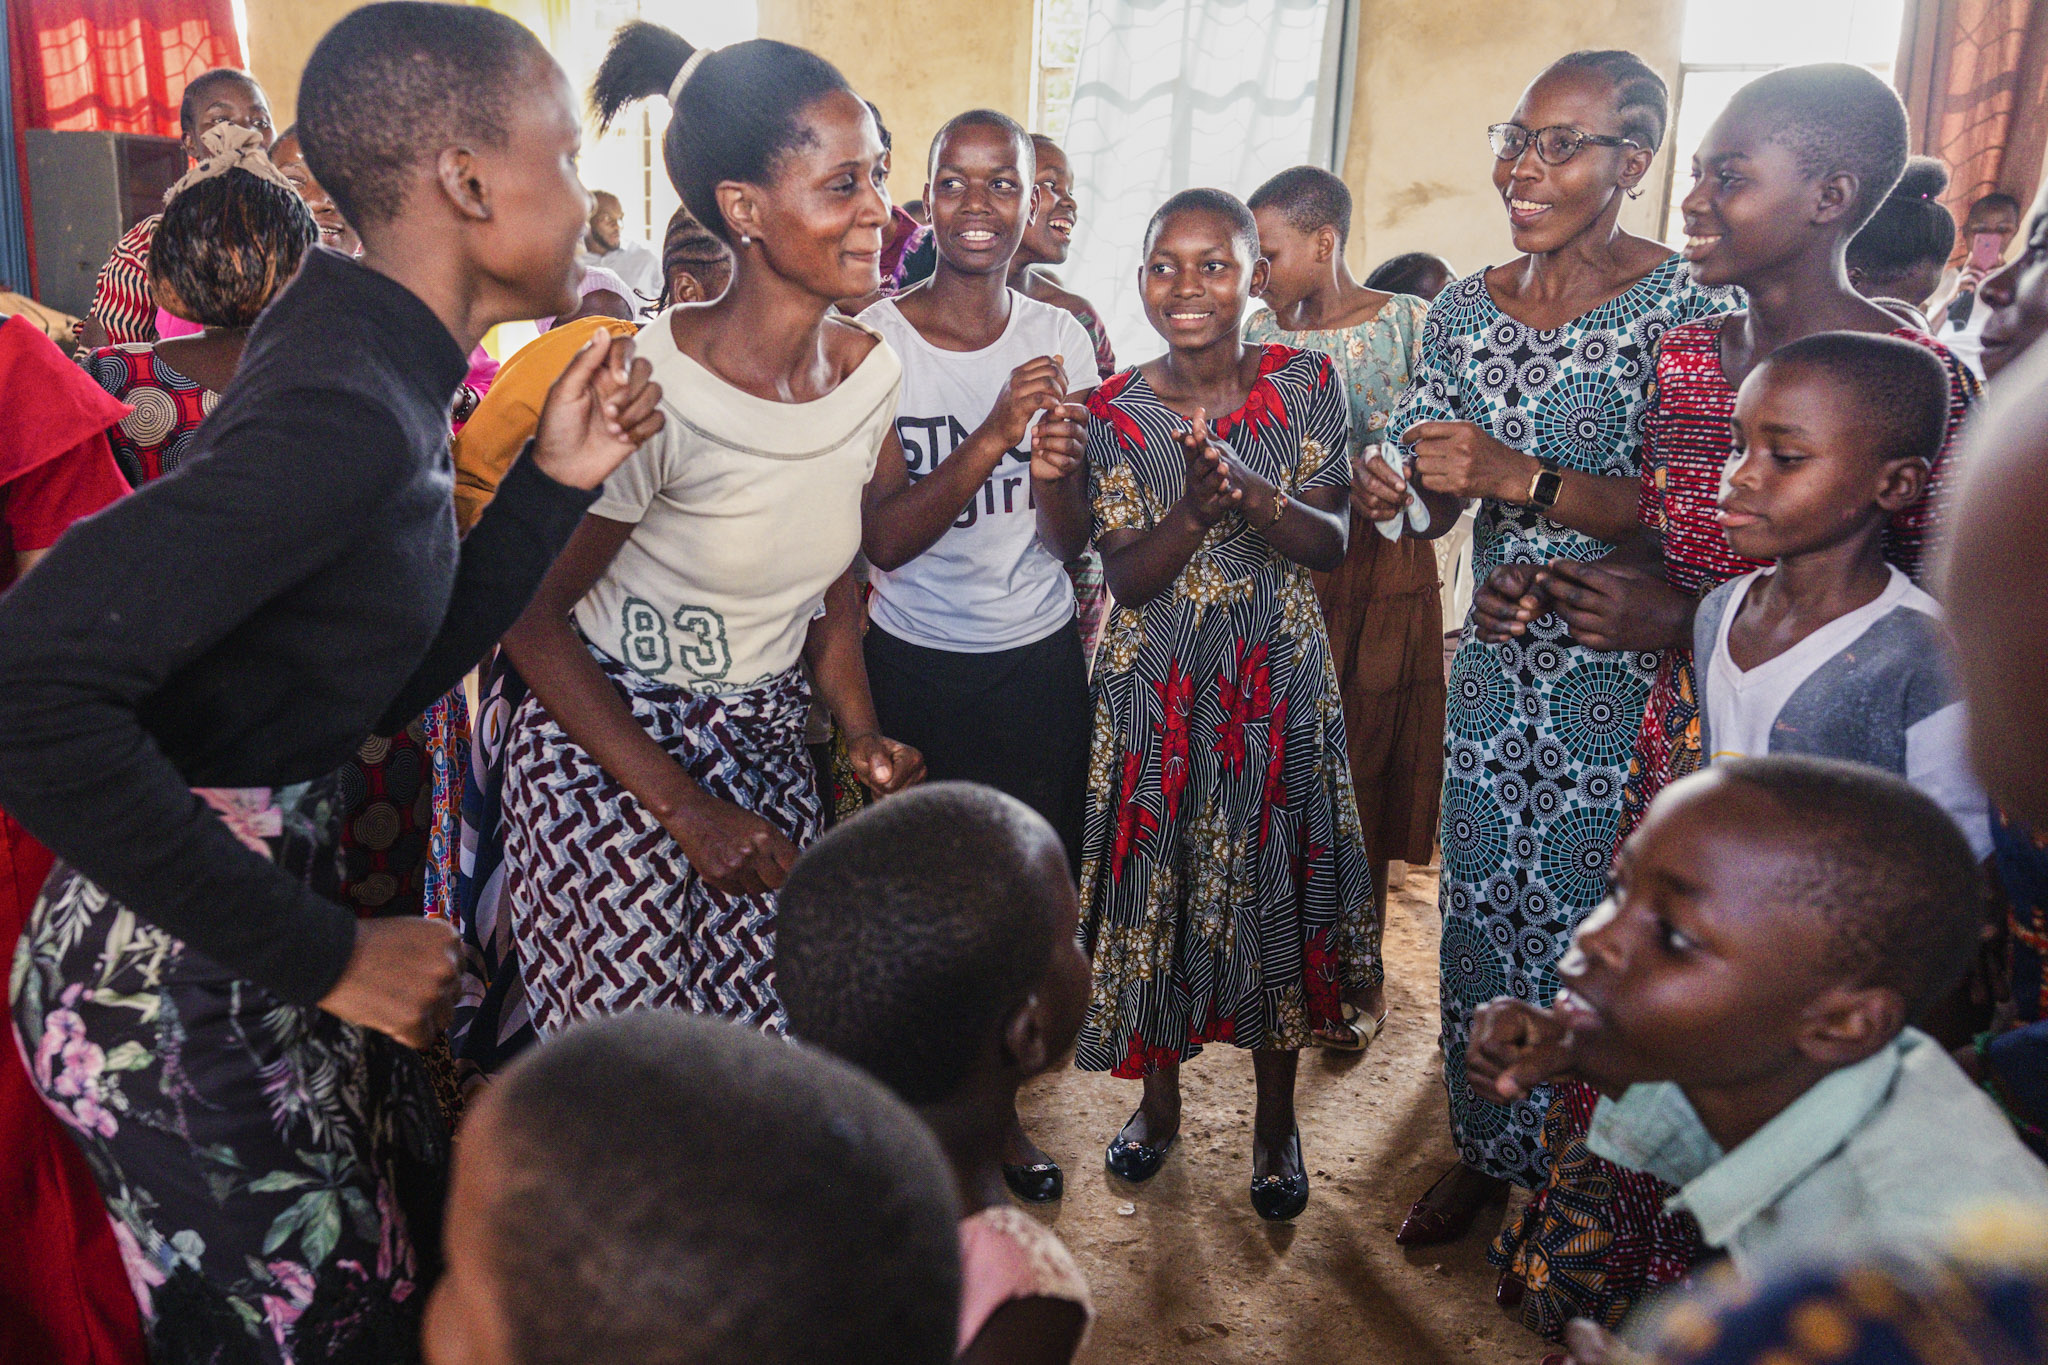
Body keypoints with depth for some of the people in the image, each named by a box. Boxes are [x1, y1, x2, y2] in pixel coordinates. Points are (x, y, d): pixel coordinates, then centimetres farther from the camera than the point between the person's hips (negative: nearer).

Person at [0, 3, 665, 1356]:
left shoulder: (381, 367, 4)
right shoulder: (345, 407, -25)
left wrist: (557, 478, -1)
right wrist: (325, 954, -25)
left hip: (269, 909, 9)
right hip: (178, 969, -9)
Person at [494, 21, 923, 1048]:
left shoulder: (873, 371, -4)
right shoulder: (649, 391, -22)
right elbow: (531, 621, -13)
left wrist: (863, 734, -4)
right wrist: (686, 810, -13)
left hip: (764, 748, 5)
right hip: (607, 747, -5)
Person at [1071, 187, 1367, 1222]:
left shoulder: (1307, 385, -3)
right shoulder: (1113, 413, -6)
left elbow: (1332, 544, -7)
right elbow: (1127, 578, -10)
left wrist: (1254, 492, -26)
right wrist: (1195, 508, -28)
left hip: (1281, 681, 1)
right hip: (1157, 691, 0)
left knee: (1278, 885, 9)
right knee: (1157, 885, 9)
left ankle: (1275, 1116, 31)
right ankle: (1160, 1095, 34)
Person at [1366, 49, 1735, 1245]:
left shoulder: (1687, 307, -10)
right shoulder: (1466, 309, 7)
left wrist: (1523, 478, -26)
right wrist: (1403, 491, -11)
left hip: (1622, 666, -5)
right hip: (1495, 657, 5)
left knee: (1586, 920, 4)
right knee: (1479, 904, 13)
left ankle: (1569, 1191, 27)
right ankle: (1486, 1149, 35)